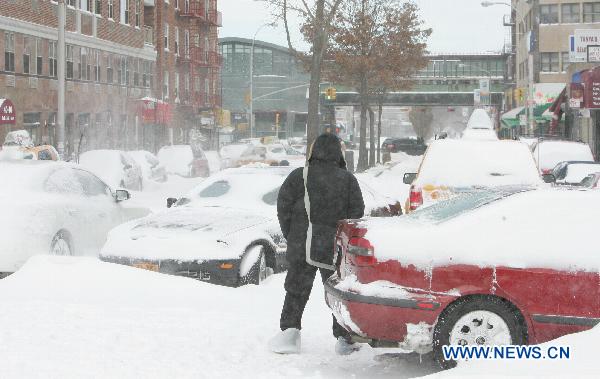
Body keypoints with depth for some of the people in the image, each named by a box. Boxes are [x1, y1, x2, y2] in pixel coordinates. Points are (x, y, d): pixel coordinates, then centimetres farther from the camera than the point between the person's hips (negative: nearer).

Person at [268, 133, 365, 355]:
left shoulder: (298, 177, -1)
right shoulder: (348, 180, 1)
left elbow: (283, 208, -2)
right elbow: (357, 211, 0)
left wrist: (291, 237, 8)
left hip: (302, 247, 0)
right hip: (336, 248, 0)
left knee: (296, 290, 8)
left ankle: (289, 329, -5)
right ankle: (344, 338, 9)